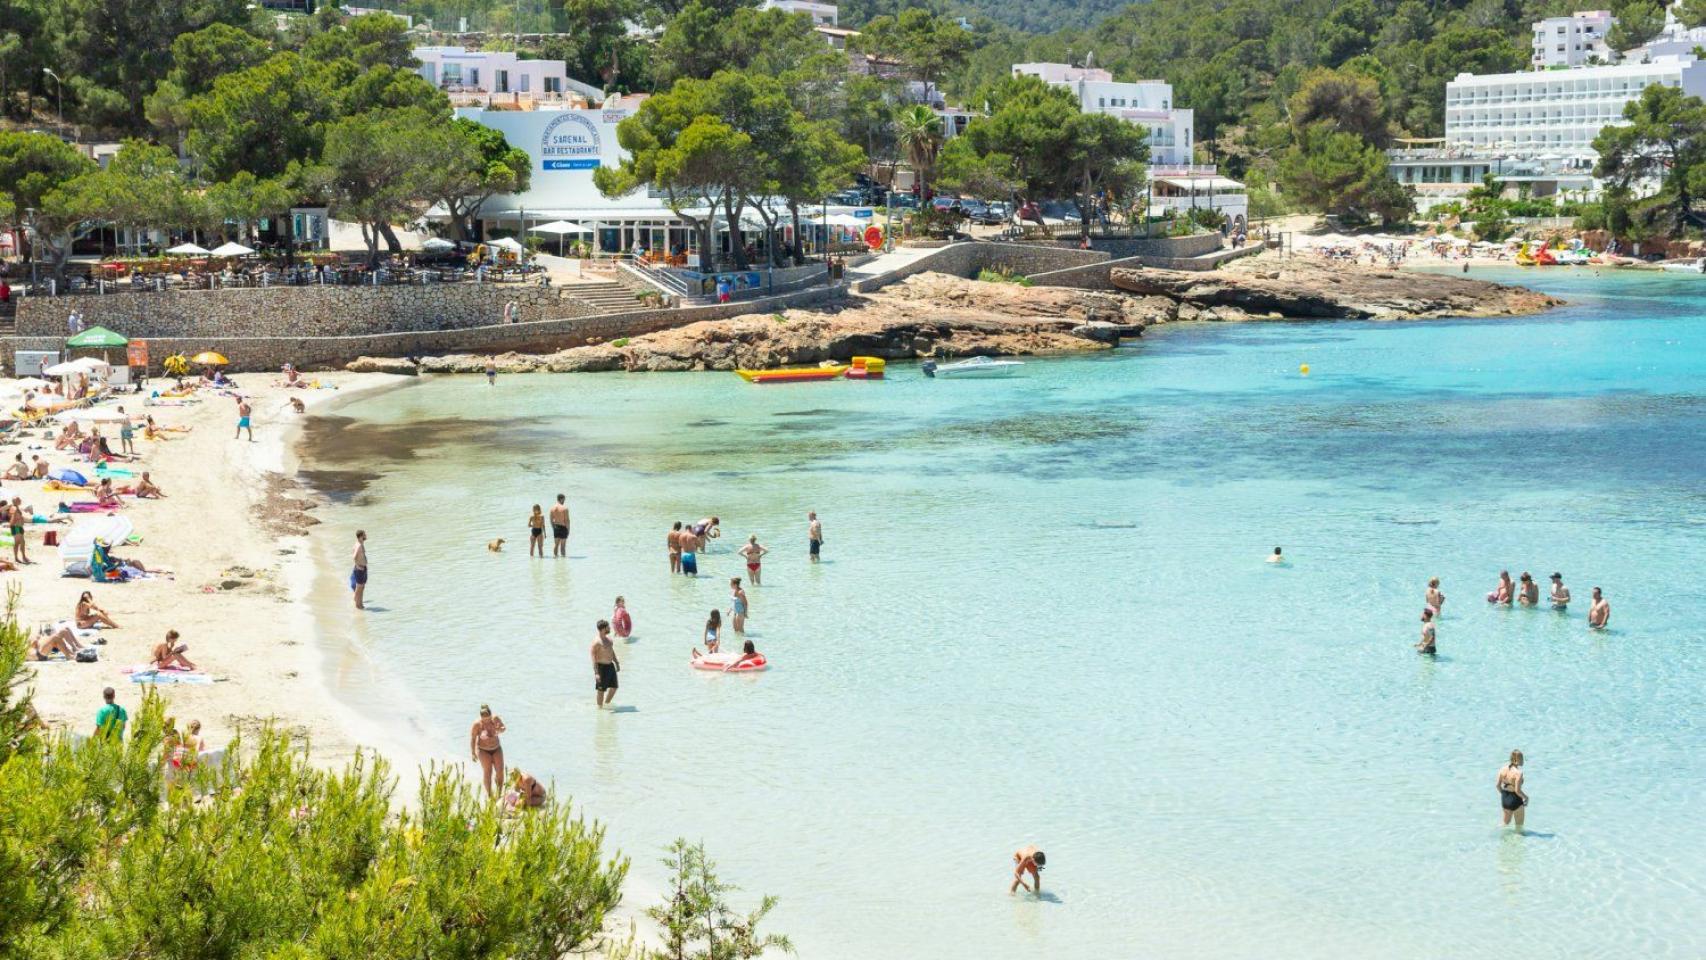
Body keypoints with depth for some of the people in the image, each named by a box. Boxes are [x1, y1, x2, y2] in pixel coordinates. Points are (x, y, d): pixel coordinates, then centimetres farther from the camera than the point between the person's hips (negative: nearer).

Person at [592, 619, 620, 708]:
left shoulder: (608, 638, 8)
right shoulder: (596, 642, -19)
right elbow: (594, 658, -21)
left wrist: (617, 663, 23)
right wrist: (596, 673, -25)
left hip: (610, 666, 8)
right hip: (602, 667, -8)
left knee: (614, 687, 13)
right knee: (601, 690, 3)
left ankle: (606, 704, 30)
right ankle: (600, 708, 16)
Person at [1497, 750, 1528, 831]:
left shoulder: (1503, 769, -4)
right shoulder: (1518, 772, -23)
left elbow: (1498, 785, 1)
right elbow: (1517, 790, -23)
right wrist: (1526, 797, -5)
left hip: (1504, 799, 6)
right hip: (1515, 800, -6)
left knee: (1506, 822, 29)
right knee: (1519, 826, 13)